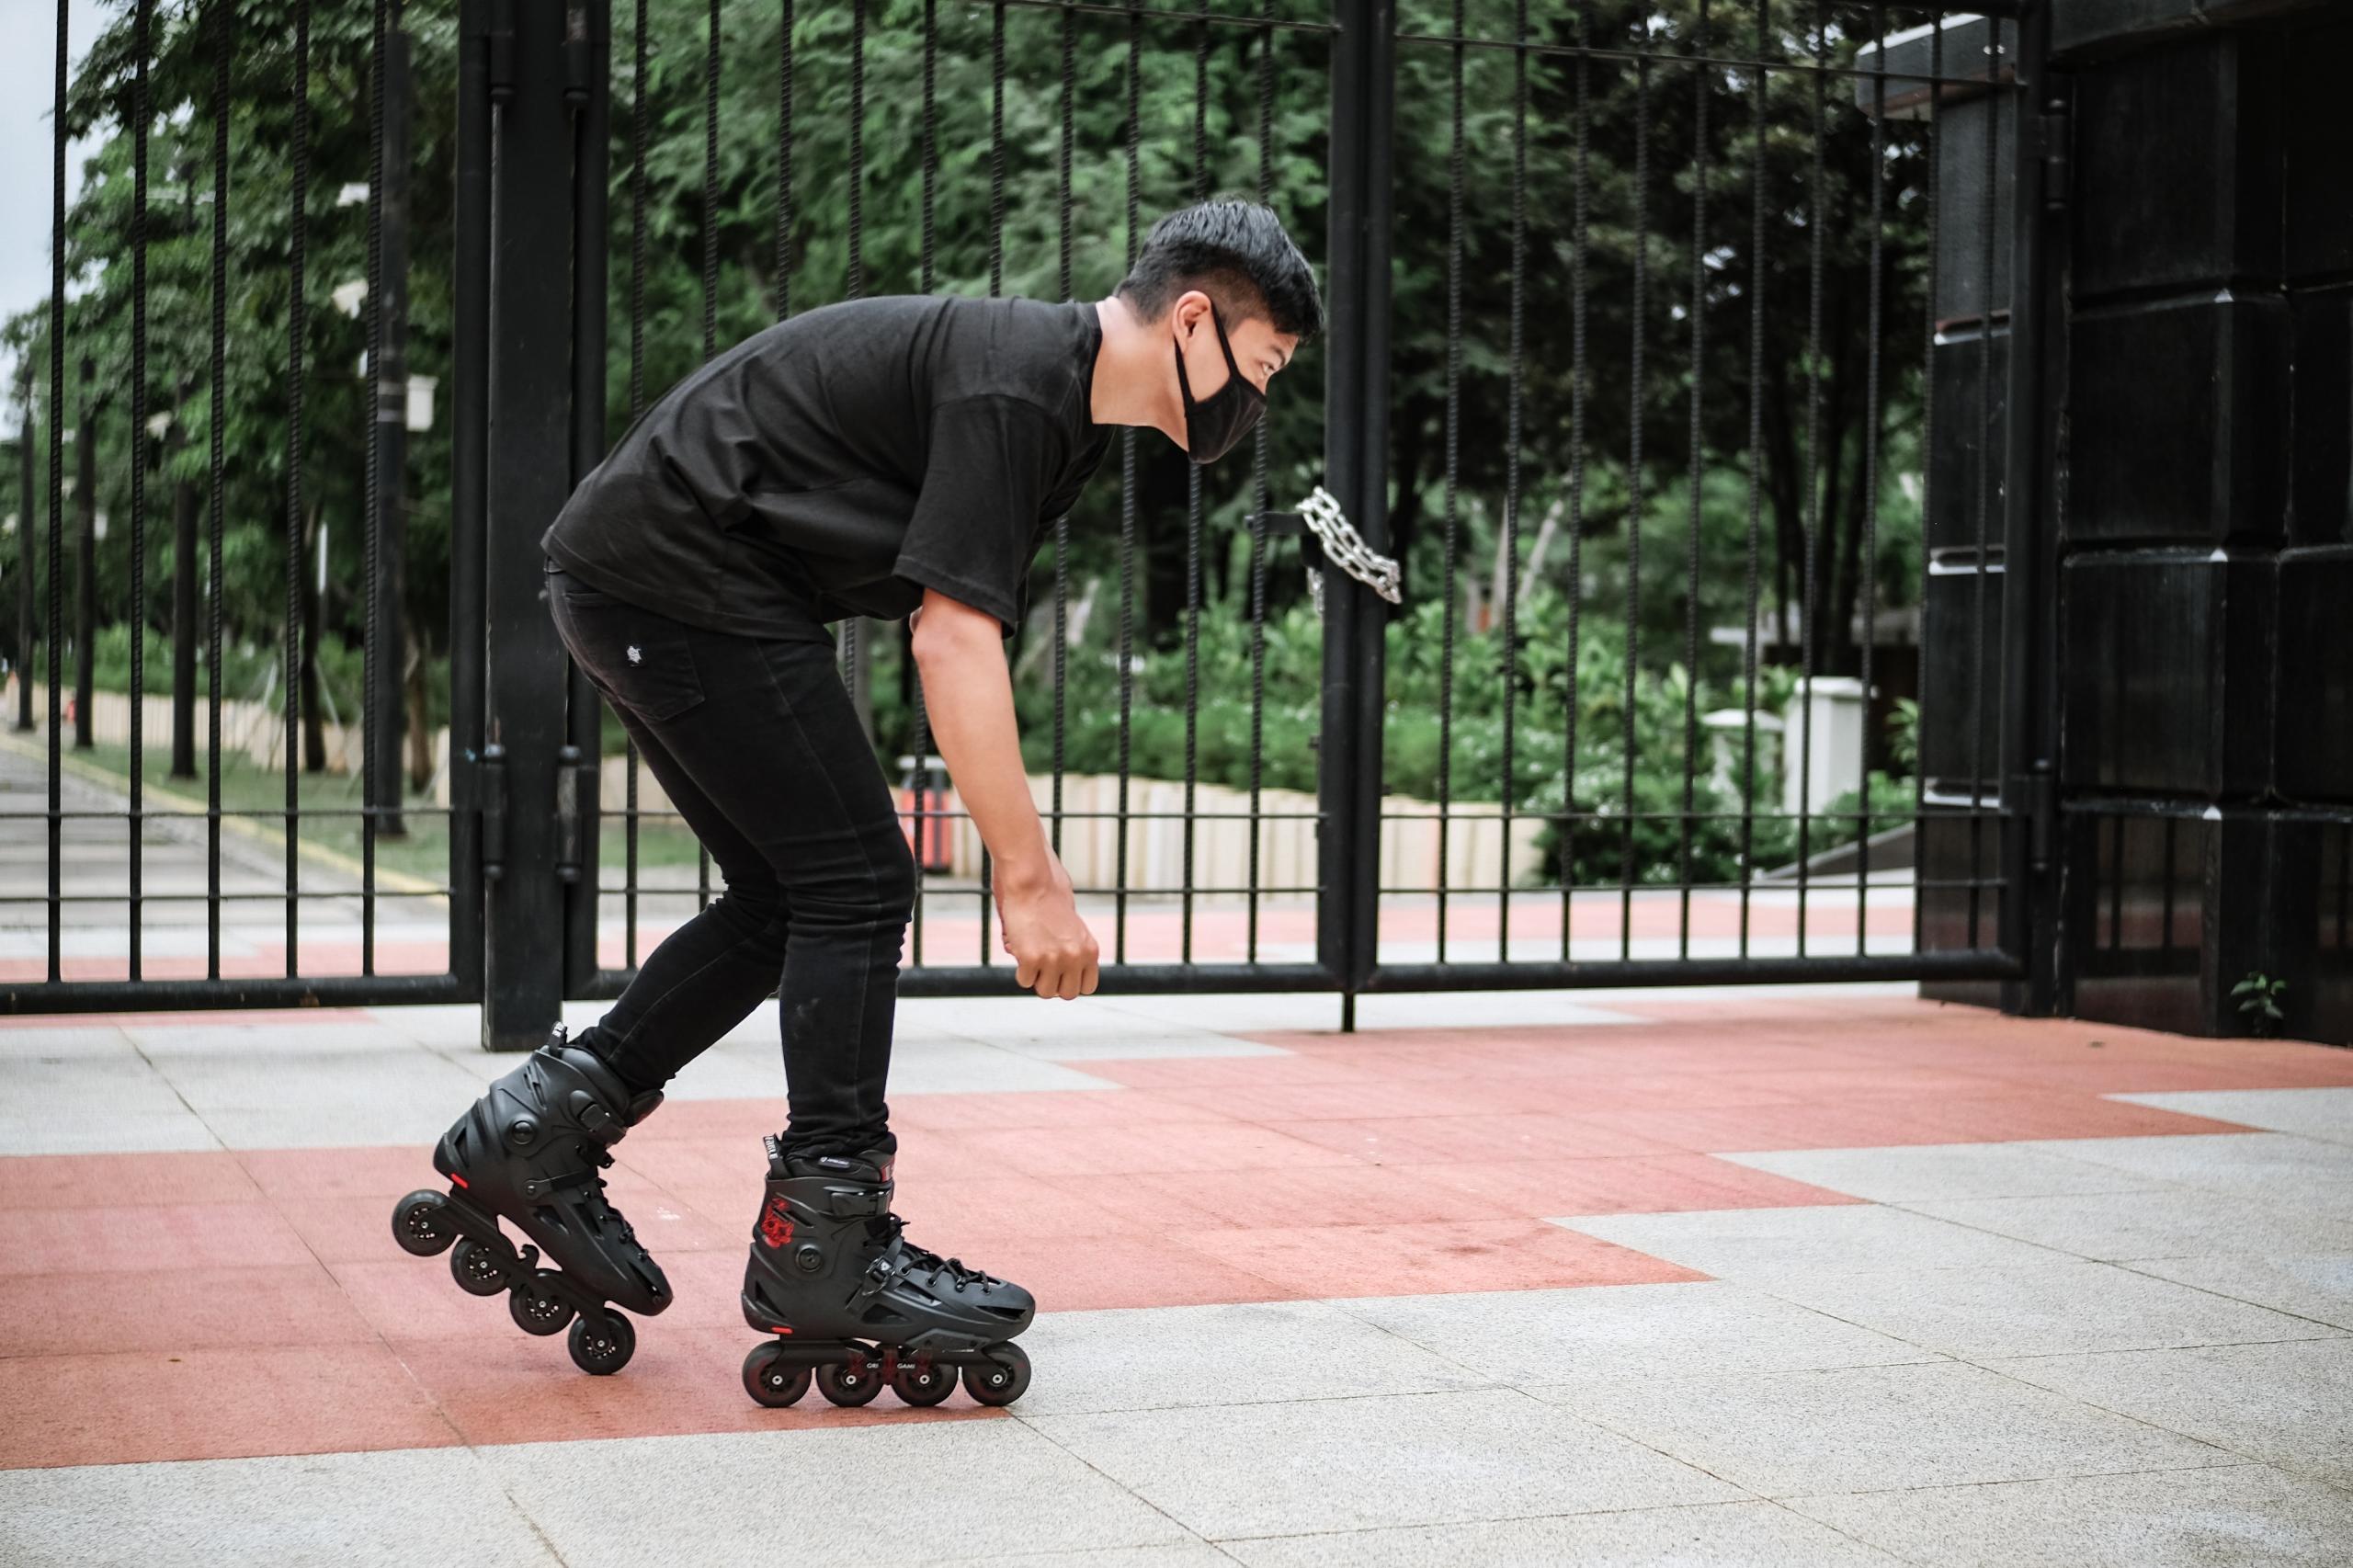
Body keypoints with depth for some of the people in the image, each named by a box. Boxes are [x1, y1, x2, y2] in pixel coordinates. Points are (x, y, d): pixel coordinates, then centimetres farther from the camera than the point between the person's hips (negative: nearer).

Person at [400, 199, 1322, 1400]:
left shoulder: (1061, 392, 13)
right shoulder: (1015, 385, -19)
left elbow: (961, 629, 16)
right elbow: (953, 635, -25)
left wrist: (1025, 857, 12)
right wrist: (1028, 879, -23)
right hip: (682, 576, -10)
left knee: (788, 901, 13)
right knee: (854, 889, -9)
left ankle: (532, 1134, 18)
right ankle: (824, 1257, -4)